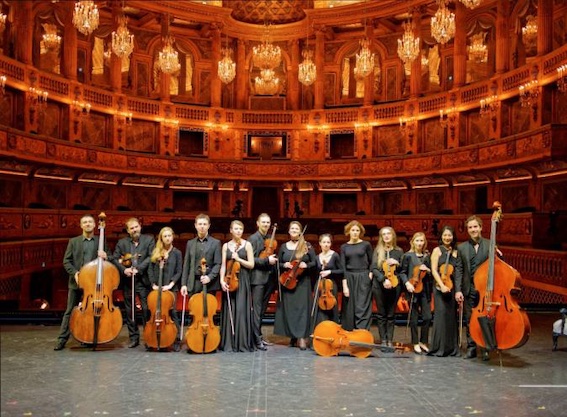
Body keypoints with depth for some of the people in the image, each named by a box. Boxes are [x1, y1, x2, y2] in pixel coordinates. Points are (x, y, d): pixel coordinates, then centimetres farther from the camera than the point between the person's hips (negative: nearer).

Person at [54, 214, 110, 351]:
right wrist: (74, 273, -12)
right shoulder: (73, 241, 7)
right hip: (76, 281, 0)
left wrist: (105, 257, -13)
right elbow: (66, 261, 4)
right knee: (70, 311, 3)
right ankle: (62, 339, 8)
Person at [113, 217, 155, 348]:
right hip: (127, 281, 3)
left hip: (143, 280, -3)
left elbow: (151, 257, -6)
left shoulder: (149, 239, 3)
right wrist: (123, 269, -12)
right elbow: (115, 259, 5)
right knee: (129, 311, 8)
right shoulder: (122, 242, 11)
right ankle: (134, 338, 18)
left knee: (146, 309, -5)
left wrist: (138, 268, -15)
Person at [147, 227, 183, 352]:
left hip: (170, 287, -2)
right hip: (157, 288, 2)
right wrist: (153, 284, -4)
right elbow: (150, 270, 7)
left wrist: (170, 284, -11)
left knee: (172, 312, -6)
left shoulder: (177, 253, 3)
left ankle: (176, 340, 0)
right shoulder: (156, 252, 9)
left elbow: (178, 272, 0)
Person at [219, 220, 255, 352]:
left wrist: (238, 259, -12)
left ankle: (243, 342, 3)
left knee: (242, 310, -5)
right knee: (229, 310, 1)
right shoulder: (226, 246, 9)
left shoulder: (247, 245, 2)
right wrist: (222, 280, -8)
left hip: (242, 281, -2)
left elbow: (251, 265, -1)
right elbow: (223, 265, 4)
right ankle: (229, 343, 8)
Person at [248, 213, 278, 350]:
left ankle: (259, 336, 20)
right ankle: (257, 339, -3)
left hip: (269, 278, 6)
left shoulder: (271, 239, 14)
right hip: (258, 278, -6)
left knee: (262, 309, 12)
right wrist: (266, 260, -21)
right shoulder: (253, 239, -5)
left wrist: (274, 259, 2)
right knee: (257, 310, -5)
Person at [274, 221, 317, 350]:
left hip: (302, 282, -2)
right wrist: (284, 265, -9)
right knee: (288, 308, 2)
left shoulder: (307, 246, 1)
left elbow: (314, 262, 1)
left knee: (302, 307, -7)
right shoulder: (283, 246, 8)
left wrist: (306, 265, -17)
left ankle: (302, 337, -9)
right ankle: (293, 336, 12)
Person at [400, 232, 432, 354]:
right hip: (413, 289, -3)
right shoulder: (408, 255, -1)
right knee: (414, 318, 3)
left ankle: (423, 342, 15)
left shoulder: (427, 256, 8)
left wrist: (427, 270, -9)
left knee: (427, 317, 0)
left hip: (425, 290, 3)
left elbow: (432, 273, 12)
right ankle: (415, 343, 14)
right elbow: (403, 272, -1)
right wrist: (407, 283, -15)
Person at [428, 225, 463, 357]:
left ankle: (451, 347, 12)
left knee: (452, 316, 4)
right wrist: (442, 285, -16)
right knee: (441, 313, -11)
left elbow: (459, 272, 9)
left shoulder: (455, 252, 12)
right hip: (440, 287, -4)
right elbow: (434, 270, -5)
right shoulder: (437, 250, 2)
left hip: (452, 287, 4)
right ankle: (439, 347, -3)